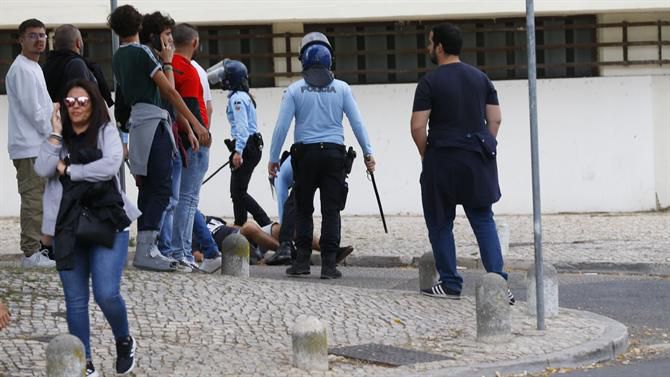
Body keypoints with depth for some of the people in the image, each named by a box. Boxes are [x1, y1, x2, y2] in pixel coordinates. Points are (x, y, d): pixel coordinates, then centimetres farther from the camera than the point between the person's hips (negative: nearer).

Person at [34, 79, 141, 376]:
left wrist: (67, 169, -9)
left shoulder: (106, 132, 1)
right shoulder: (60, 138, 10)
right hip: (67, 227, 4)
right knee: (75, 300, 5)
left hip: (107, 224, -3)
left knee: (106, 294, -12)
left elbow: (110, 165, -16)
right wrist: (56, 133, -8)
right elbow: (42, 169, -5)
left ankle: (124, 342, 16)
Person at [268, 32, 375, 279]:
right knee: (331, 211, 2)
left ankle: (302, 261, 4)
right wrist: (368, 152, 8)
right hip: (334, 152, 0)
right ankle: (328, 263, -4)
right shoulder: (341, 88, 2)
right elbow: (357, 122, 1)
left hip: (305, 153, 0)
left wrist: (273, 158, 4)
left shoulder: (295, 90, 0)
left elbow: (281, 126, -2)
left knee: (303, 210, 9)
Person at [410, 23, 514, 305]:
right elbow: (495, 120, 8)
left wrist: (425, 154, 3)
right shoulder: (480, 78, 9)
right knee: (483, 221, 8)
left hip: (442, 158, -5)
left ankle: (450, 284, 9)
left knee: (440, 224, 8)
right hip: (478, 160, 5)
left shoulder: (430, 82, -8)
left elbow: (418, 127, -12)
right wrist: (484, 147, 14)